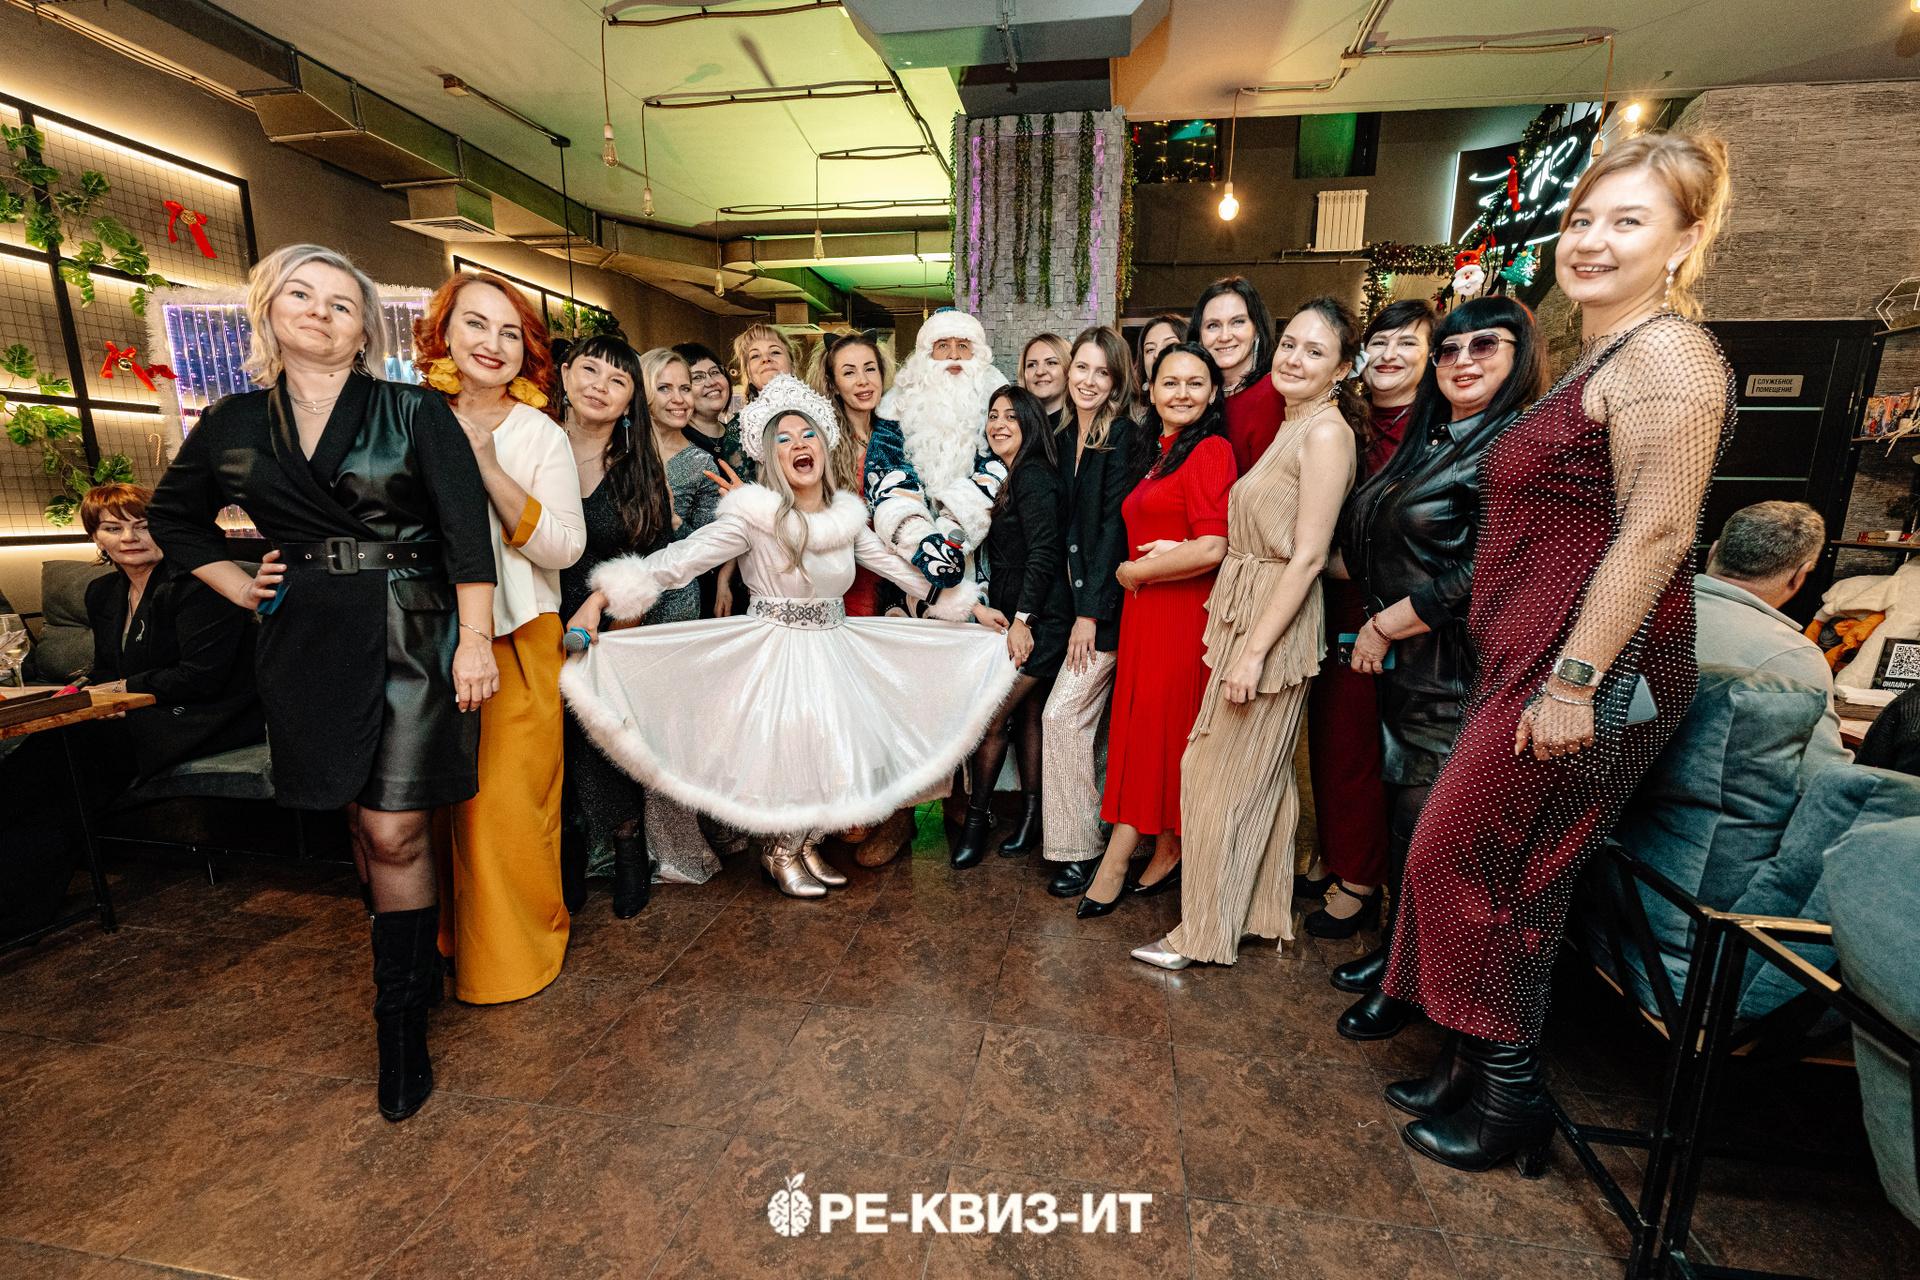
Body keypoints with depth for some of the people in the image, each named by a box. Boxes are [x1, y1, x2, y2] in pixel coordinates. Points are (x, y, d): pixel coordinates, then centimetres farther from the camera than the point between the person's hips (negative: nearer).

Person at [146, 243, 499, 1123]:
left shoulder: (416, 413, -2)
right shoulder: (234, 427, 11)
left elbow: (468, 529, -9)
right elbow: (172, 515, 28)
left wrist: (474, 639, -14)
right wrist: (237, 587, 11)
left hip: (411, 637, -4)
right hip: (310, 646, 5)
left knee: (394, 832, -5)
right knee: (362, 821, 12)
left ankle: (401, 1018, 11)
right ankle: (417, 965, 32)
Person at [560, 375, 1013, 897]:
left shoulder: (846, 516, 1)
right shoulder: (755, 516, -14)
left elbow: (901, 567, 11)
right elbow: (677, 560, -19)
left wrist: (968, 606, 14)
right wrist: (598, 598, -29)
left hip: (834, 646, 5)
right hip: (774, 651, -5)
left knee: (846, 752, 4)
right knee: (794, 751, -7)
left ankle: (807, 844, 30)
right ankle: (781, 853, 23)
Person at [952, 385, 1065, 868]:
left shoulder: (1033, 475, -10)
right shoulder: (1006, 479, 18)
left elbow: (1044, 553, -18)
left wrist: (1022, 619, -19)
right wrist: (981, 606, 9)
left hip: (1038, 622, -9)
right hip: (1013, 619, 9)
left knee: (991, 717, -7)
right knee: (1026, 716, 13)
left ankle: (978, 818, 9)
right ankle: (1030, 818, 24)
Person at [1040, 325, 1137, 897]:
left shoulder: (1123, 436, -9)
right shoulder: (1065, 438, 13)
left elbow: (1113, 527, -14)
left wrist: (1090, 611, -15)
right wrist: (1073, 605, 8)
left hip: (1106, 602, -7)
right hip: (1075, 593, 7)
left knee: (1062, 714, -8)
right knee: (1086, 718, 11)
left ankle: (1079, 849, 6)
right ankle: (1090, 835, 25)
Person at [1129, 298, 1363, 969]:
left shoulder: (1327, 432, -14)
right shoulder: (1292, 427, 15)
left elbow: (1307, 556, -20)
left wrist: (1254, 650, -21)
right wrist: (1186, 549, 12)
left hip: (1275, 624, -9)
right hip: (1247, 614, 9)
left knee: (1224, 776, 1)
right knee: (1259, 774, 18)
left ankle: (1203, 932, 18)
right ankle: (1259, 907, 35)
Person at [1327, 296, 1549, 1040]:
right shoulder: (1431, 441, 14)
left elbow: (1485, 574, -21)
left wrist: (1385, 624, -15)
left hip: (1456, 674, -8)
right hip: (1401, 664, 8)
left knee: (1427, 820, 2)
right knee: (1401, 803, 16)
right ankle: (1395, 946, 33)